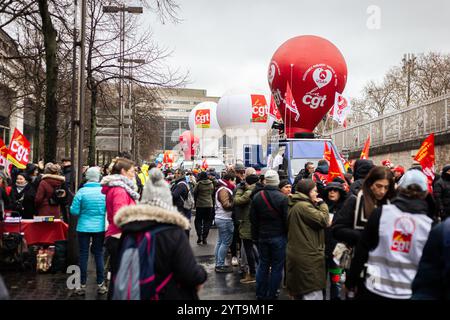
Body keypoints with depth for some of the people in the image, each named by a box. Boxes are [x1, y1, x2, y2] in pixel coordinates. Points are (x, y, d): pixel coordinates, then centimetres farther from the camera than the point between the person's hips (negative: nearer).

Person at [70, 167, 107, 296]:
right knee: (99, 255, 10)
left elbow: (74, 211, -9)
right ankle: (100, 285, 15)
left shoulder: (82, 191, -11)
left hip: (84, 227, -1)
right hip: (100, 227, 1)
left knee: (83, 255, 7)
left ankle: (83, 286, 13)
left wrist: (77, 209, 12)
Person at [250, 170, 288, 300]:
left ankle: (260, 294, 21)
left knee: (263, 265, 15)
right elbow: (287, 219, -12)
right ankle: (271, 295, 12)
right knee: (276, 266, 6)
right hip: (278, 236, -4)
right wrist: (288, 235, 1)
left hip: (262, 236, 4)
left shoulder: (257, 197, -1)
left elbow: (253, 219, 5)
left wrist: (255, 236, 14)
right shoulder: (283, 198, -16)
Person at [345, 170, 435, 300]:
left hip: (376, 289, -1)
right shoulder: (430, 224, -4)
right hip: (409, 293, 1)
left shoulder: (380, 213, -7)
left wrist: (351, 280, 6)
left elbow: (362, 249, -3)